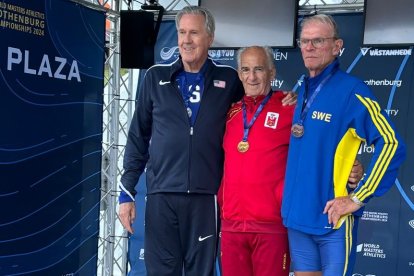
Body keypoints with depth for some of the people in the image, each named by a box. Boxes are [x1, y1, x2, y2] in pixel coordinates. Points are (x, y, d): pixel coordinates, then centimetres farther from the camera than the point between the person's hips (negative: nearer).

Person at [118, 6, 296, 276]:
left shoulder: (228, 80, 6)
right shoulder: (156, 77, 7)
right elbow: (138, 137, 9)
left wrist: (286, 101, -1)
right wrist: (127, 190, 5)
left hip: (205, 196, 0)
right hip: (161, 195, 0)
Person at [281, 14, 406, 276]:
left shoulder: (351, 90, -12)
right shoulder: (303, 91, 10)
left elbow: (391, 143, -18)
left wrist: (358, 198, -16)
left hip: (332, 218, -6)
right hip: (296, 215, 7)